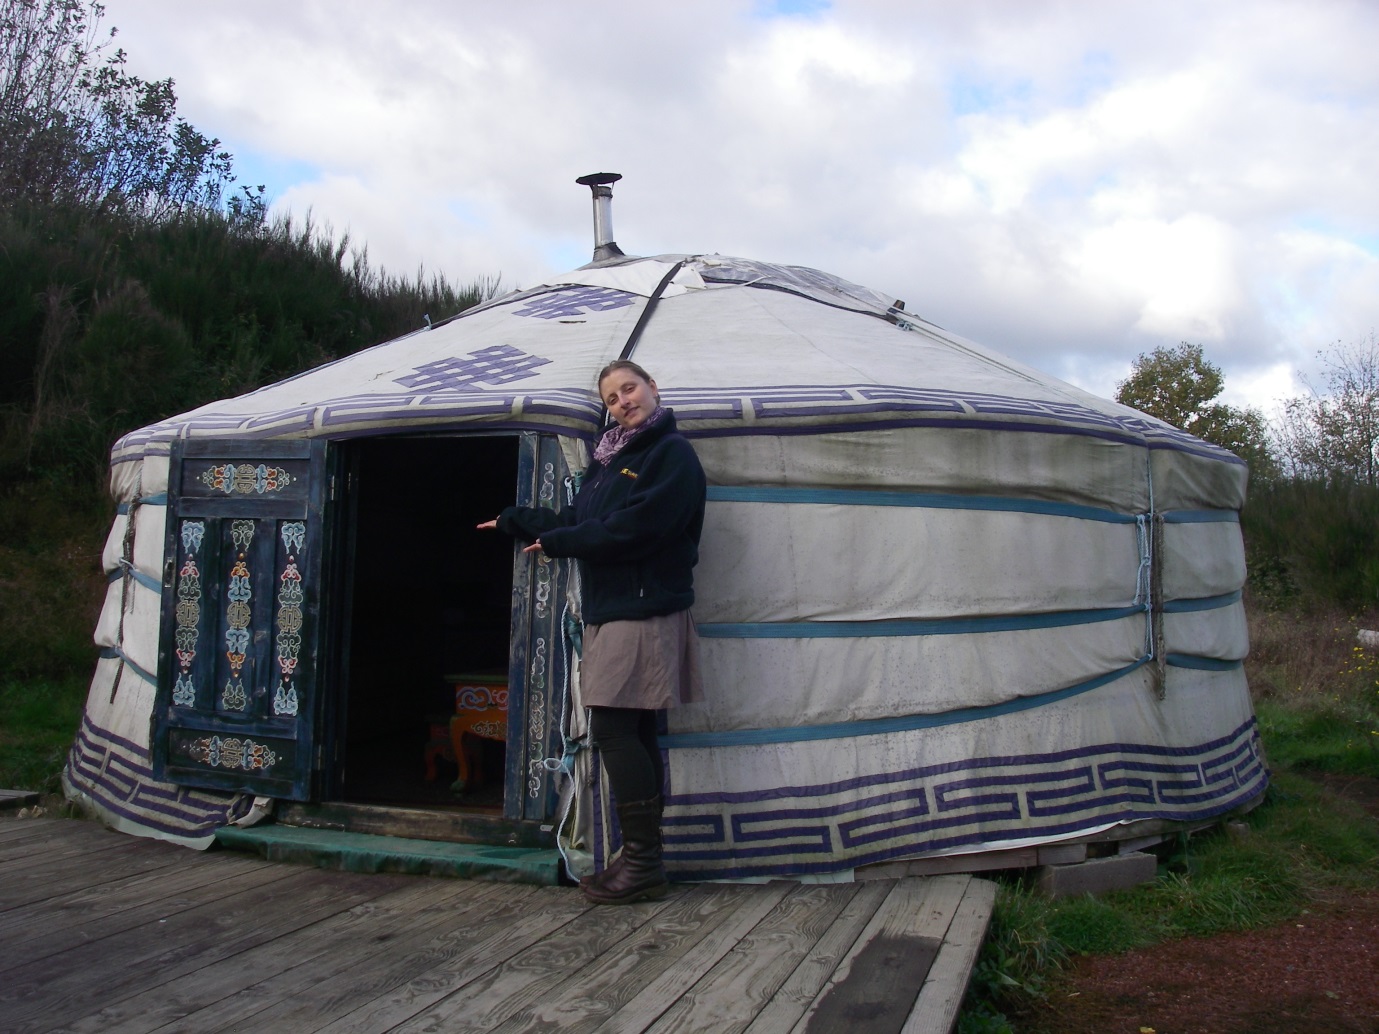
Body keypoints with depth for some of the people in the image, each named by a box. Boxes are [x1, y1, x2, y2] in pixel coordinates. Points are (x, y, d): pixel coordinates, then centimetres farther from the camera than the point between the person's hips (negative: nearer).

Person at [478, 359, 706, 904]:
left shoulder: (672, 454, -7)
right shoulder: (610, 458, 20)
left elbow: (631, 530, -17)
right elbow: (575, 521, 20)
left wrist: (558, 542, -9)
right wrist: (513, 520, 24)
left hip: (644, 611, -8)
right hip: (611, 609, 8)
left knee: (613, 729, -11)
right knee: (633, 733, 9)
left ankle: (643, 863, -3)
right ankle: (642, 859, 15)